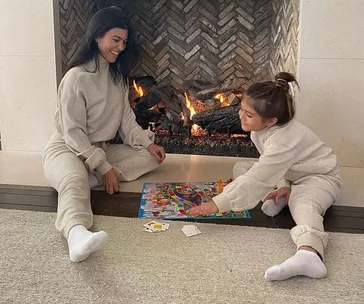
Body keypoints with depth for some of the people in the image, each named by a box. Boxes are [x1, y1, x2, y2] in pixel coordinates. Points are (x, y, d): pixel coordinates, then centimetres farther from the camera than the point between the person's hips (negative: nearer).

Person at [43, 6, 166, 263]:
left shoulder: (117, 75, 6)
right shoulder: (76, 78, -17)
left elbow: (126, 117, 9)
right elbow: (73, 133, -20)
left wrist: (147, 143, -7)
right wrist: (104, 167, -24)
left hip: (102, 149, 8)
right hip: (67, 149, -8)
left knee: (151, 156, -7)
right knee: (75, 182, -40)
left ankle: (91, 178, -25)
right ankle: (77, 234, -70)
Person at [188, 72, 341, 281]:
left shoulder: (283, 140, -37)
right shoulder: (261, 128, -12)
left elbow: (256, 179, -41)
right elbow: (270, 165, -2)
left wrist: (218, 204, -43)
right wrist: (282, 184, -22)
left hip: (319, 176, -9)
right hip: (287, 174, 9)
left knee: (303, 203, -43)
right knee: (240, 168, 1)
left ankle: (309, 253, -68)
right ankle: (277, 198, -15)